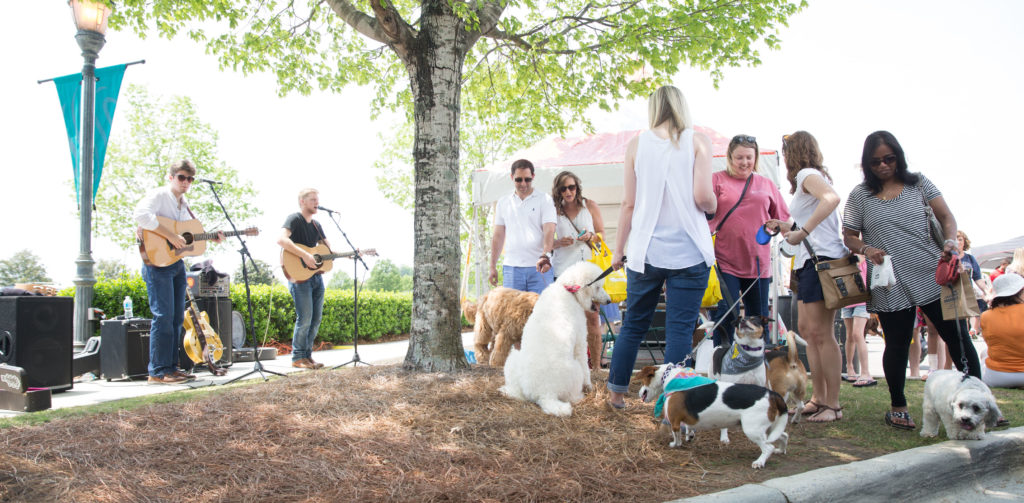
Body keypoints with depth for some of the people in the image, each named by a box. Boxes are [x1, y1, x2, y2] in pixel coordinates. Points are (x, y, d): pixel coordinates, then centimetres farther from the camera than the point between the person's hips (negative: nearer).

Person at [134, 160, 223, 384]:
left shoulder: (184, 204, 19)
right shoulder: (158, 195, -7)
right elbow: (141, 215, -26)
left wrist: (212, 237, 10)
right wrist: (171, 236, -26)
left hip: (177, 263, 9)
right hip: (158, 261, -9)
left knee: (177, 317, 9)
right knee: (163, 315, -10)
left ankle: (171, 367, 16)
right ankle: (158, 371, -5)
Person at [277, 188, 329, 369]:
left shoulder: (316, 225, 18)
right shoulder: (294, 219, -7)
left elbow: (329, 250, 21)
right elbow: (281, 239, -25)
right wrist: (304, 255, -28)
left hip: (317, 276, 8)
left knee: (316, 318, 8)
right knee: (305, 318, -11)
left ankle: (308, 355, 18)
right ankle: (298, 358, 1)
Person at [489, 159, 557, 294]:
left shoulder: (545, 199, 5)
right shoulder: (503, 202, 15)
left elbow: (549, 231, -7)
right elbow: (498, 236, 17)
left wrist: (545, 255, -24)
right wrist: (493, 266, 13)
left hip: (539, 268, -2)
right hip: (511, 267, 3)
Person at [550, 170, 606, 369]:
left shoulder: (590, 206, 12)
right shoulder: (554, 210, 12)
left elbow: (602, 234, 13)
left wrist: (590, 236, -8)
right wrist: (559, 243, -9)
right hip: (564, 269, 0)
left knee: (592, 316, -5)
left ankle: (596, 365, -1)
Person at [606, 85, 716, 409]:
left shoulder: (636, 144, 4)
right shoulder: (697, 141, 0)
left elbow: (629, 204, 4)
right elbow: (702, 196, -11)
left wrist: (618, 249, 12)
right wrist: (713, 206, 12)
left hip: (646, 252, 2)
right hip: (689, 252, -2)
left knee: (633, 325, 15)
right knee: (681, 328, 2)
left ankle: (616, 392, 27)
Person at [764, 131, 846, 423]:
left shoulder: (807, 174, -5)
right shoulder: (811, 176, 23)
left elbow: (832, 198, -27)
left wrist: (803, 231, -27)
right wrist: (787, 227, 27)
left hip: (823, 258, -10)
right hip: (811, 261, 10)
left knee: (820, 332, -10)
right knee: (805, 329, 10)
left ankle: (833, 405, -5)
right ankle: (819, 398, 15)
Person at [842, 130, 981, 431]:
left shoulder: (918, 183, 7)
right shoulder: (860, 195, 4)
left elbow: (946, 217, 5)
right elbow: (849, 236, 8)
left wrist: (951, 242, -15)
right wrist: (866, 249, -12)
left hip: (933, 277, 1)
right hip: (890, 286, -1)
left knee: (958, 338, 1)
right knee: (897, 346, 5)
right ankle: (897, 407, 22)